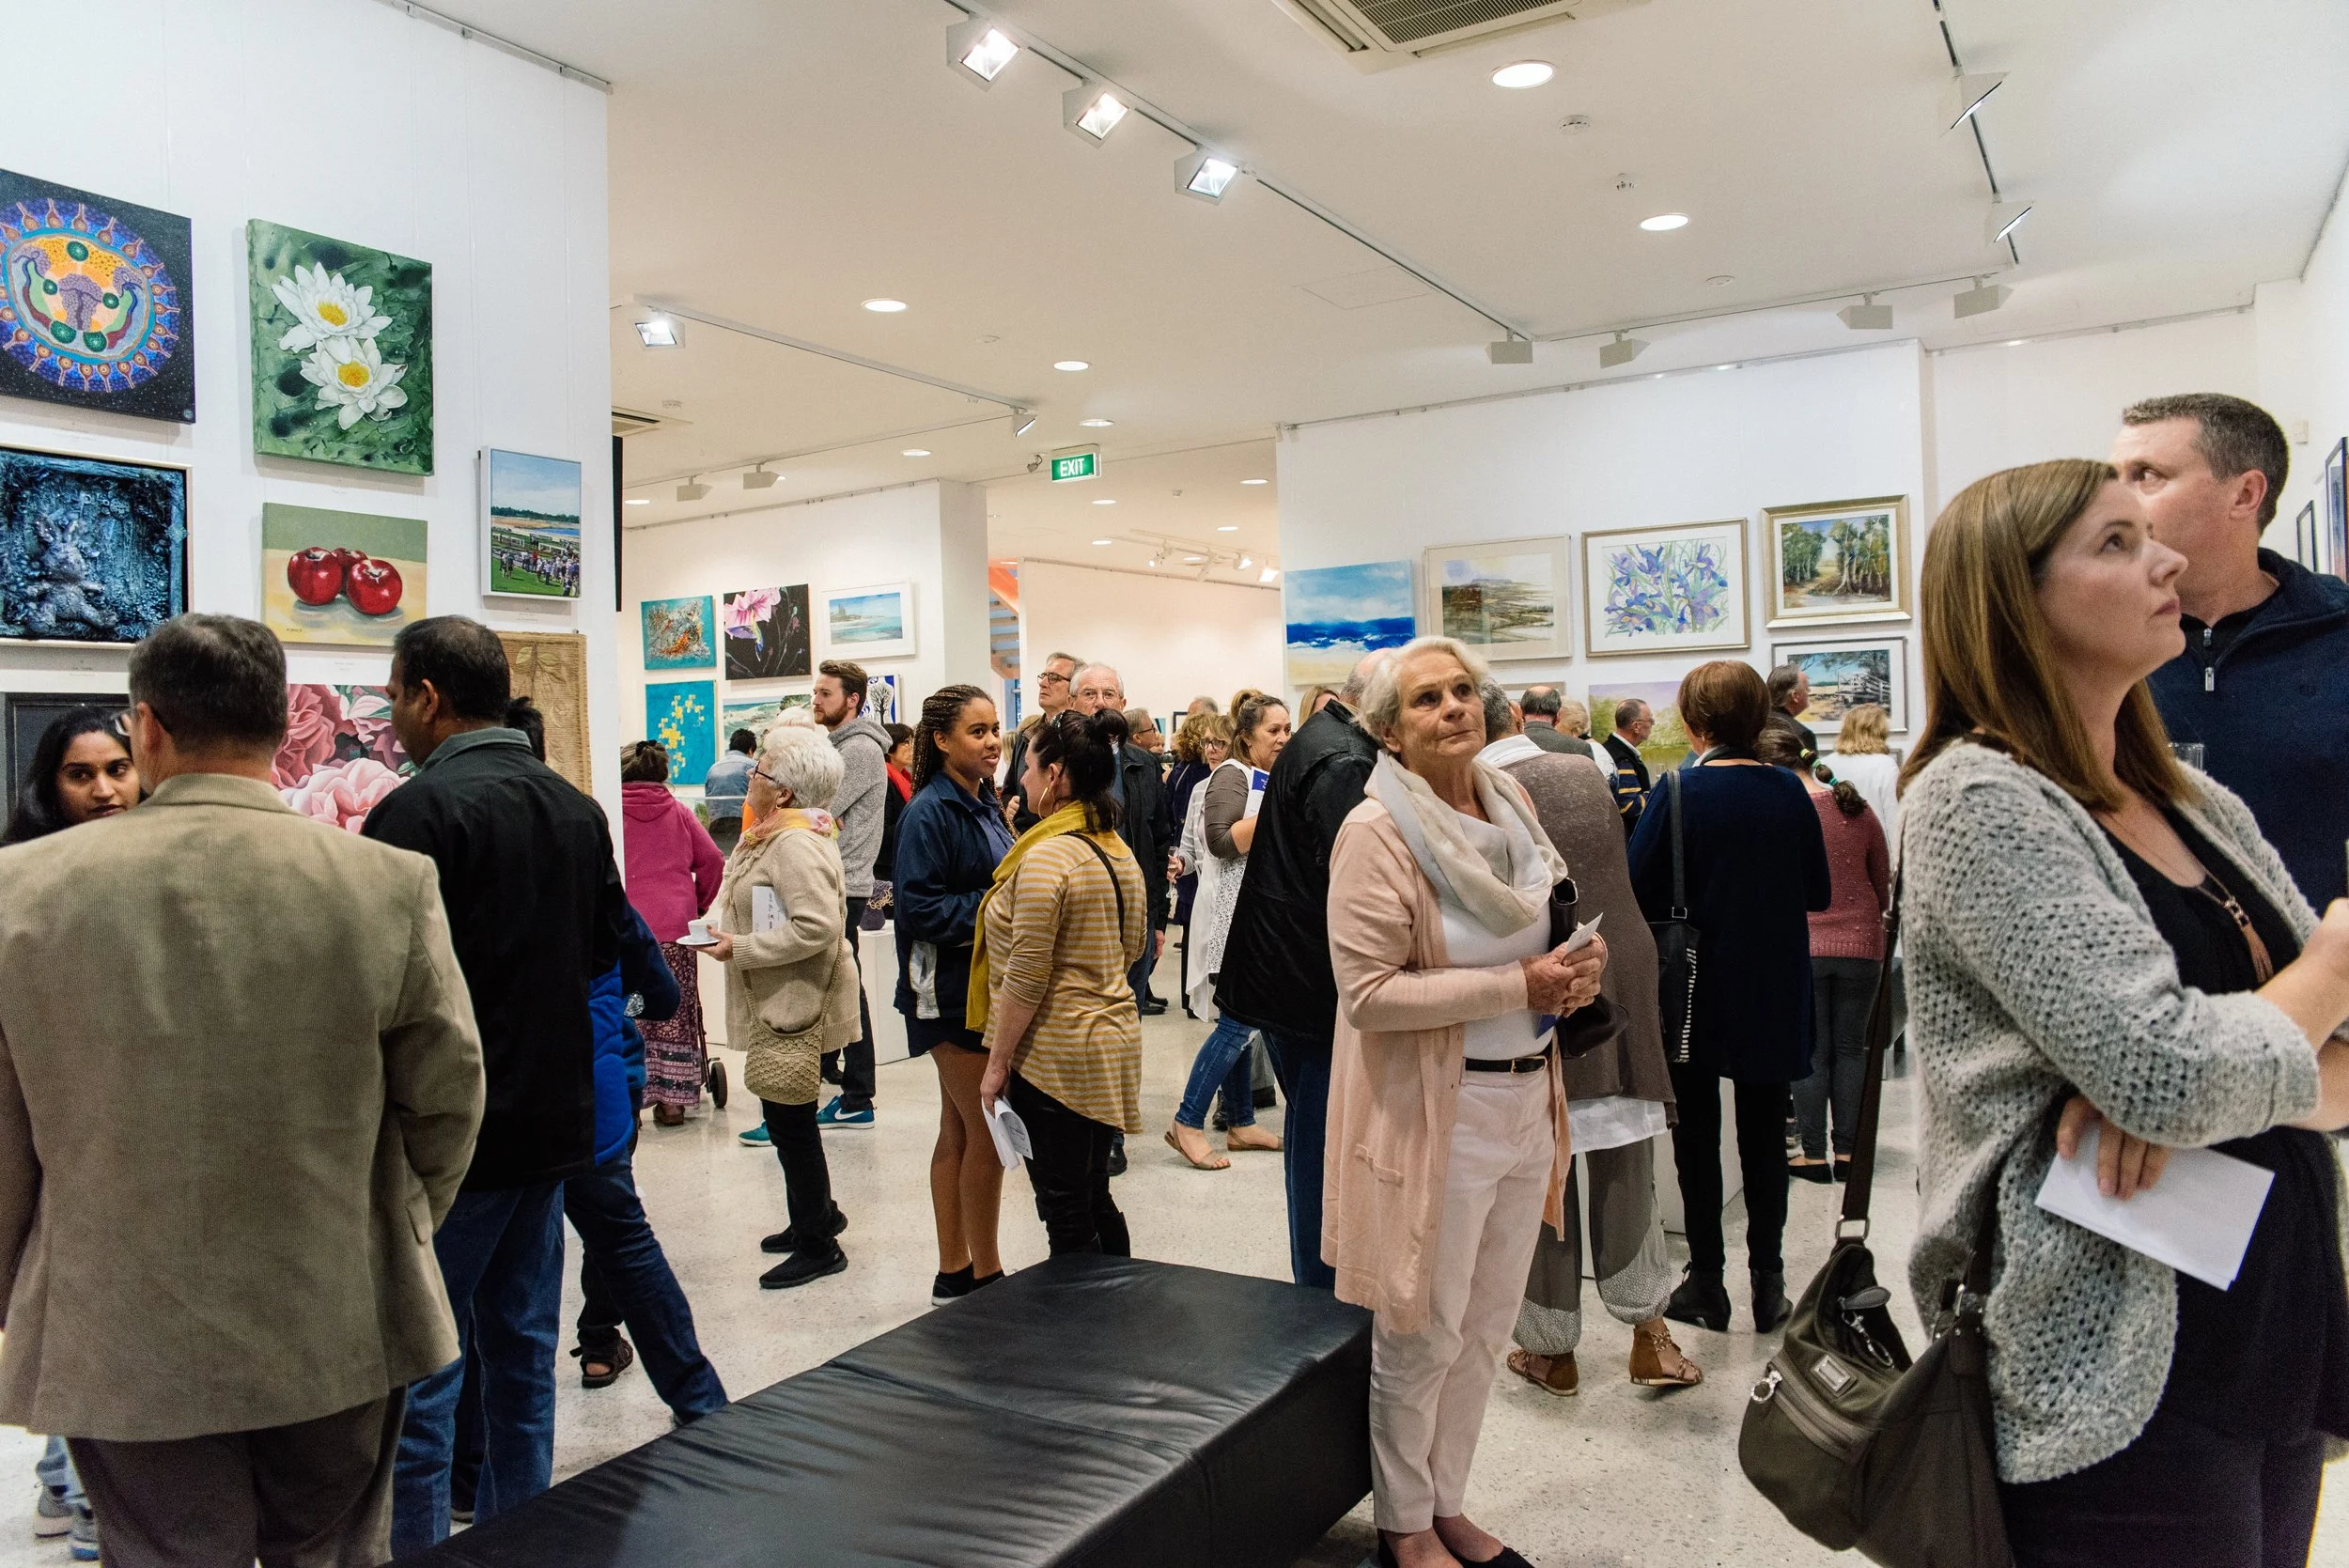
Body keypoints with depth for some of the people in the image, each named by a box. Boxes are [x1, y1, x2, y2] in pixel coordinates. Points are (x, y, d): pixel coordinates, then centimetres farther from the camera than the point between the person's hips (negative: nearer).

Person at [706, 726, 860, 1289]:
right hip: (777, 998, 11)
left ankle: (818, 1246, 11)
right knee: (787, 1117, 19)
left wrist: (742, 949, -23)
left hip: (796, 1001, -11)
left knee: (789, 1118, -2)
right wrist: (724, 928, 7)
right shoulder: (770, 837, 13)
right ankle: (817, 1217, 35)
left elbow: (817, 925, -30)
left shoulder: (797, 845, -21)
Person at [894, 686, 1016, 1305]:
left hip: (986, 982, 9)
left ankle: (954, 1273, 26)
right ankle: (985, 1276, 14)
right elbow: (919, 907, -20)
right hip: (953, 991, -9)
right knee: (987, 1132, -1)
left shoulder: (984, 803, 12)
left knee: (959, 1132, 15)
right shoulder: (931, 812, -15)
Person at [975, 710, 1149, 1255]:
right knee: (1095, 1198, 19)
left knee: (1065, 1213, 3)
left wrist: (997, 1063, -11)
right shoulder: (1120, 852, 7)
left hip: (1055, 1054, -9)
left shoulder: (1046, 856, -19)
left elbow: (1025, 977, -19)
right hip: (1112, 1039, 9)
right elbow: (1134, 947, 18)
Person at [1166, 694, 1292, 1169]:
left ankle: (1241, 1123, 17)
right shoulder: (1232, 775, -10)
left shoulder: (1274, 781, 17)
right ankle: (1187, 1124, -5)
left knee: (1243, 1021, 11)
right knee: (1238, 1021, -11)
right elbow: (1222, 841, -22)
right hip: (1233, 916, -9)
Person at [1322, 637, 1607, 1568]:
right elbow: (1368, 992, -22)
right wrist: (1520, 985, -21)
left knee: (1487, 1325, 18)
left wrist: (1571, 968, 0)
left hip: (1526, 1097, 7)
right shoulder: (1377, 831, -16)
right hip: (1434, 1113, -7)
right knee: (1424, 1336, 8)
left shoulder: (1510, 806, 7)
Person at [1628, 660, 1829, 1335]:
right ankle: (1768, 1283, 21)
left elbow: (1640, 891, -16)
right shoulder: (1789, 792, -4)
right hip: (1775, 992, 3)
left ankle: (1706, 1281, 16)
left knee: (1697, 1135, 9)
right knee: (1765, 1134, 13)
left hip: (1698, 989, -3)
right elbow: (1818, 893, 5)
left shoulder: (1681, 792, -14)